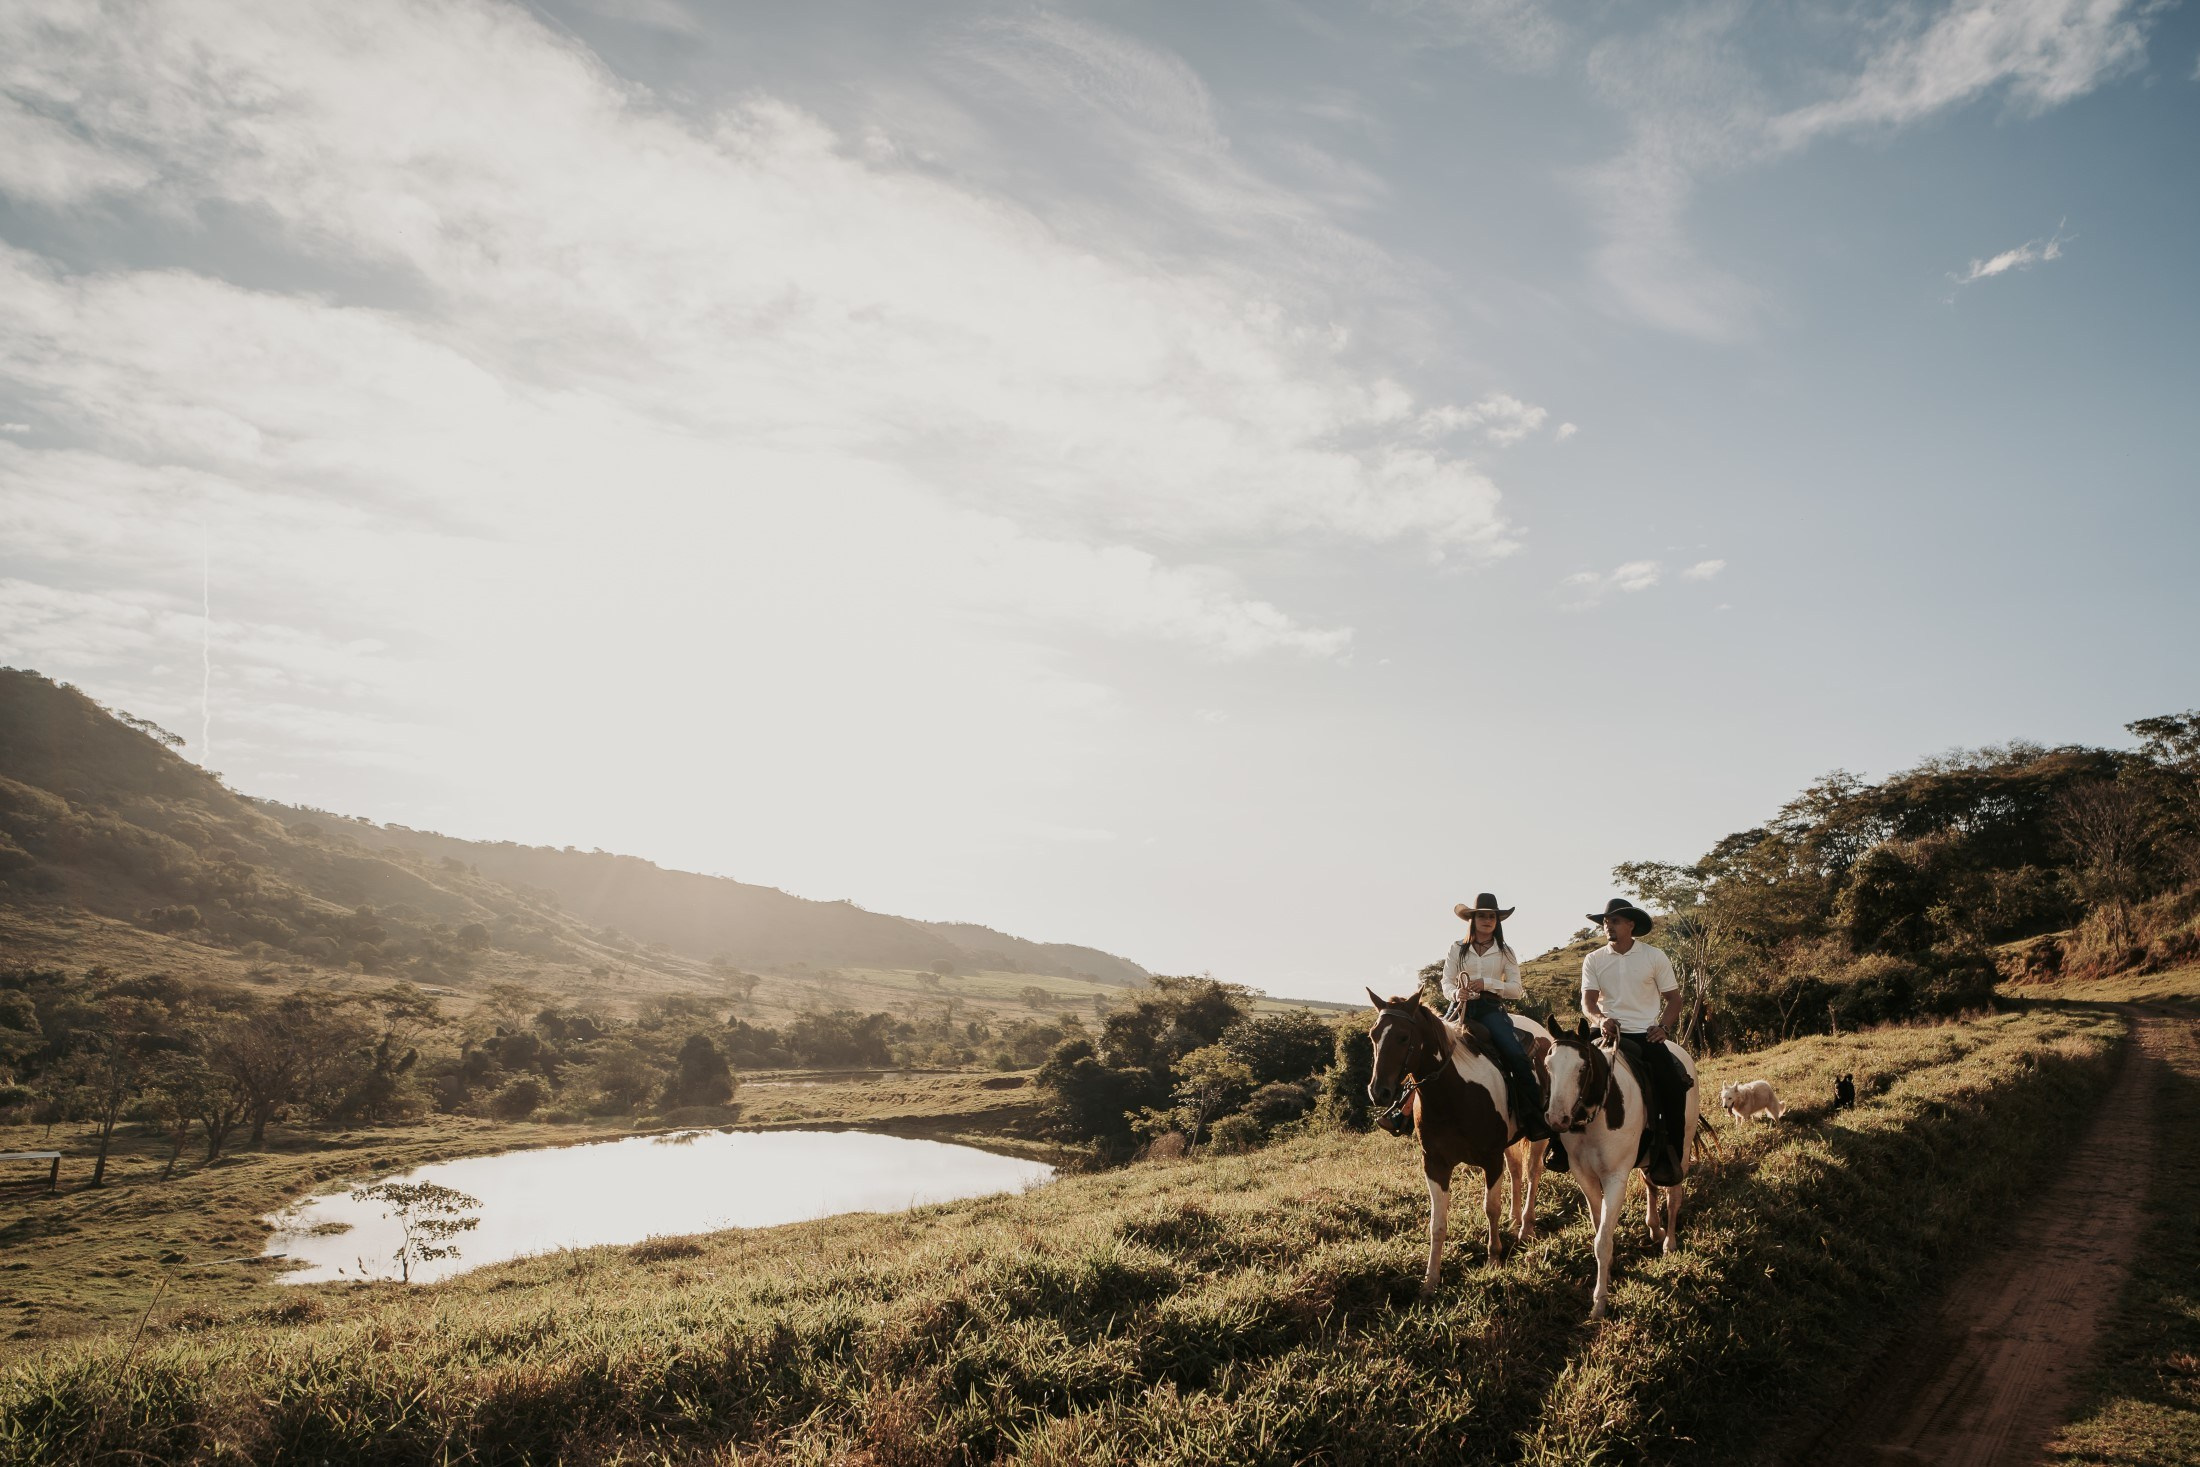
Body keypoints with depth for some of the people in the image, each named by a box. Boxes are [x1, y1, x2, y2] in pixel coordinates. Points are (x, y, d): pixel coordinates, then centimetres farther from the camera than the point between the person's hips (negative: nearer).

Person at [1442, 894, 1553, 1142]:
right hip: (1461, 1007, 1)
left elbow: (1516, 990, 4)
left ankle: (1534, 1121, -20)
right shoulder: (1457, 949, 11)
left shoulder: (1505, 952, 11)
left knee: (1517, 1057, -24)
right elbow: (1447, 982, 8)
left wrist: (1487, 983, -12)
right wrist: (1456, 992, -16)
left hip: (1491, 1008, -1)